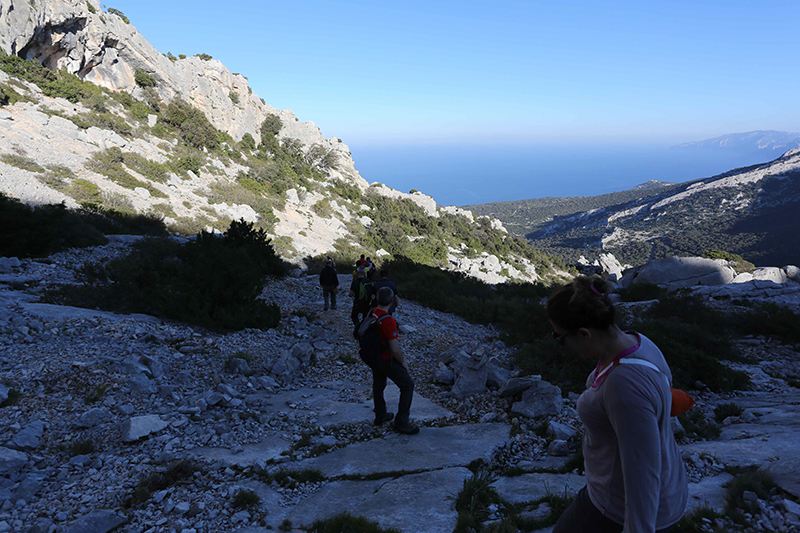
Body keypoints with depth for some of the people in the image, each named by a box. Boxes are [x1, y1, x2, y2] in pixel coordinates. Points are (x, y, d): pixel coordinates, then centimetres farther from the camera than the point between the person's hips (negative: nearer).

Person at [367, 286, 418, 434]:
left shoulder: (371, 313, -6)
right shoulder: (388, 321, -31)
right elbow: (395, 349, -28)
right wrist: (403, 362, -9)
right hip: (387, 360, -8)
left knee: (378, 386, 24)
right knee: (407, 385, 4)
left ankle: (380, 415, 43)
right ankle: (401, 422, 8)